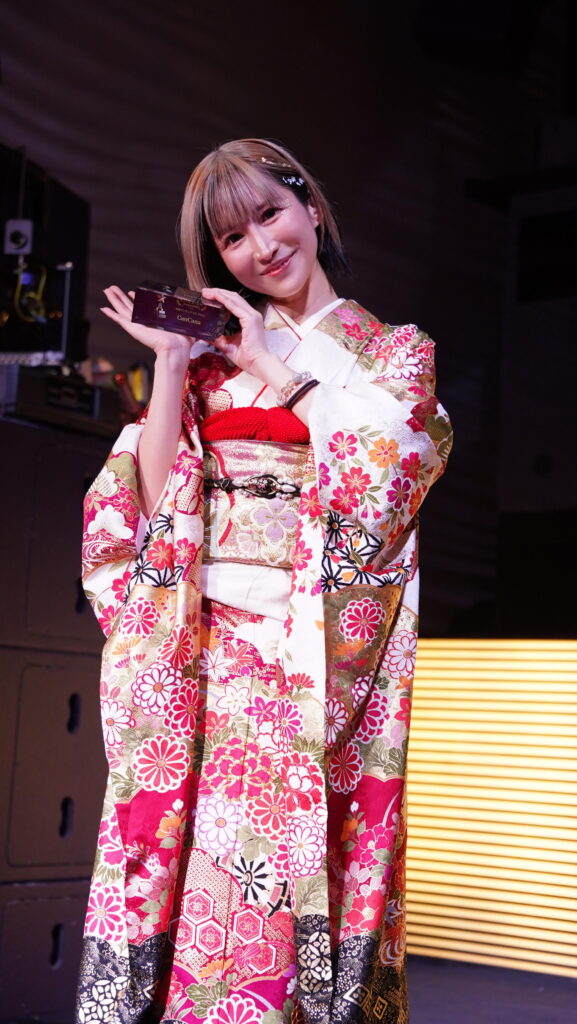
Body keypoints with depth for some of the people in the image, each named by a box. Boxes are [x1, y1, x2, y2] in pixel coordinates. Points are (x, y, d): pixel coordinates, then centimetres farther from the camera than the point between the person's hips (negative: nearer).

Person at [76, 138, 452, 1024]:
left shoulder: (394, 352, 9)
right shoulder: (214, 351, 15)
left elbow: (378, 482, -10)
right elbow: (156, 494, 6)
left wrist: (277, 370, -4)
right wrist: (171, 362, 0)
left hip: (311, 654, -2)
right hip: (199, 646, 3)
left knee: (286, 849, -7)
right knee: (180, 848, -2)